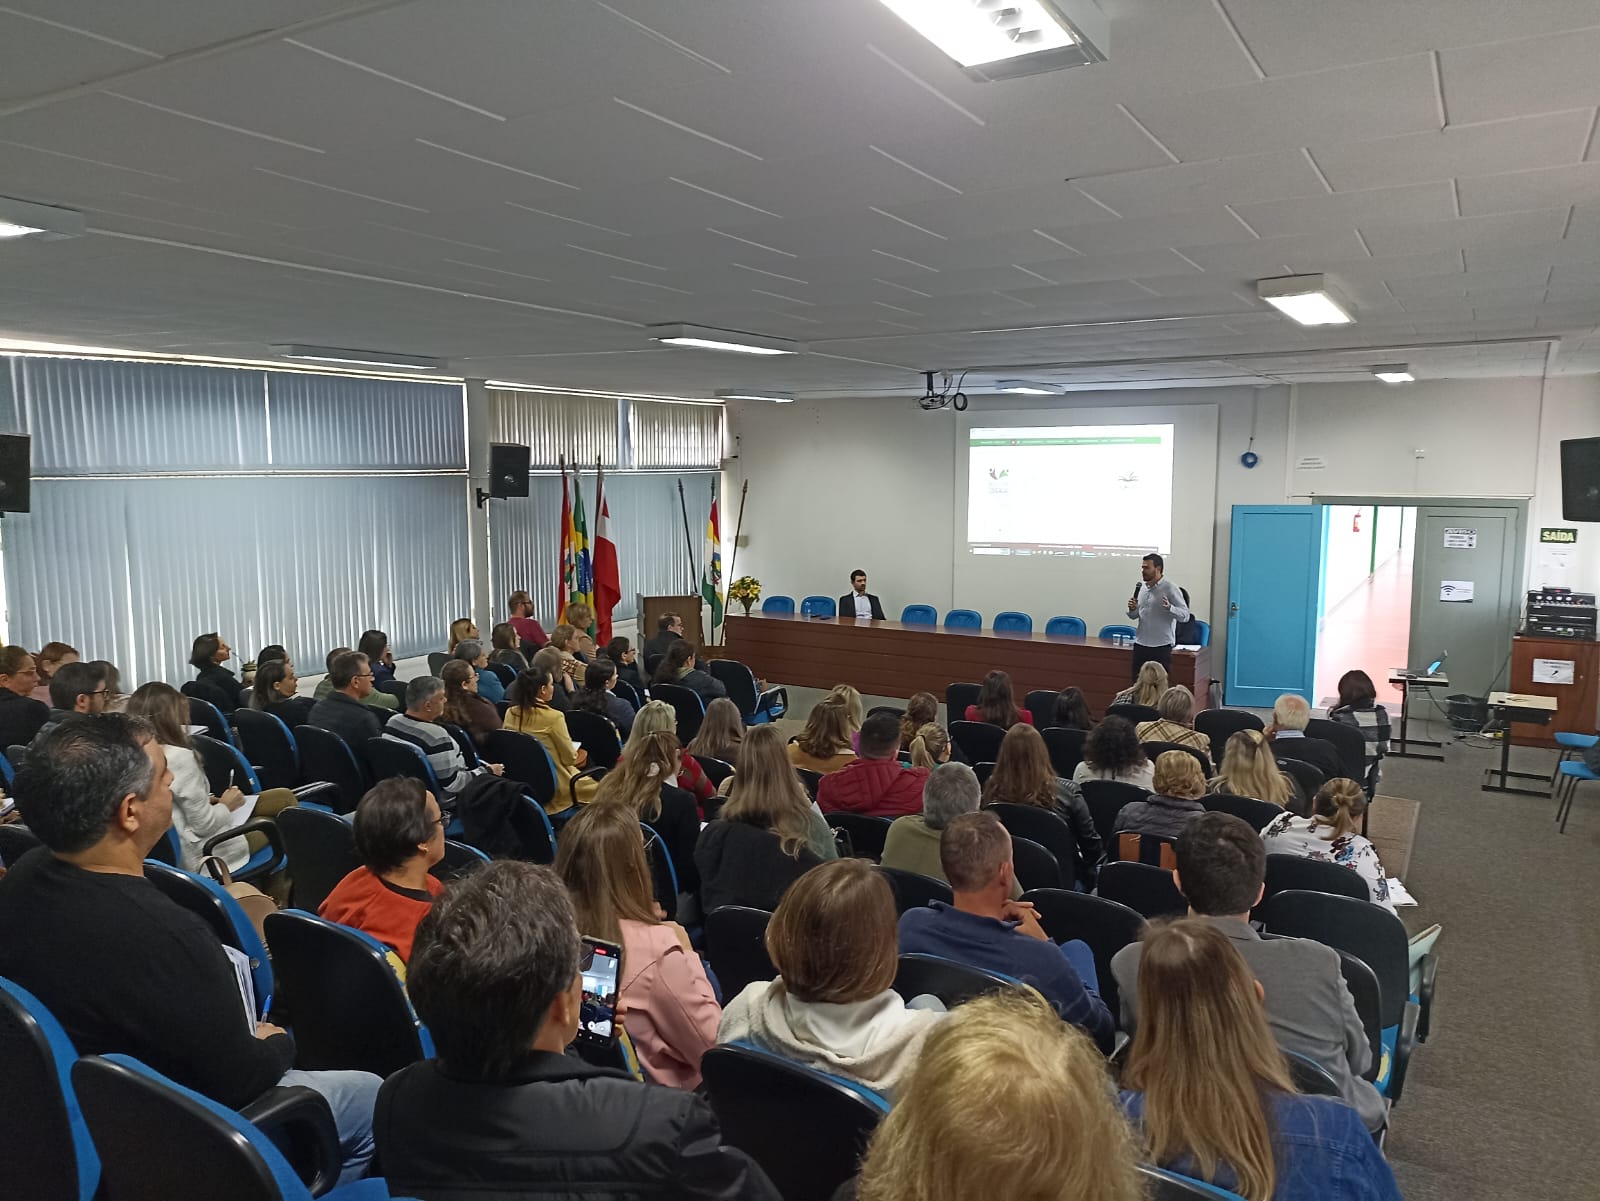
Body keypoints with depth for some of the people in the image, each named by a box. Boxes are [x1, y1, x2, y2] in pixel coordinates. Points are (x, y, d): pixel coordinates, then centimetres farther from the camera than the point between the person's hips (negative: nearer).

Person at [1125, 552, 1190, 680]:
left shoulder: (1170, 589, -9)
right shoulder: (1142, 588, 10)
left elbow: (1185, 615, -13)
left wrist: (1169, 608, -30)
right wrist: (1132, 609, -5)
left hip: (1161, 647, -6)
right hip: (1140, 645, 6)